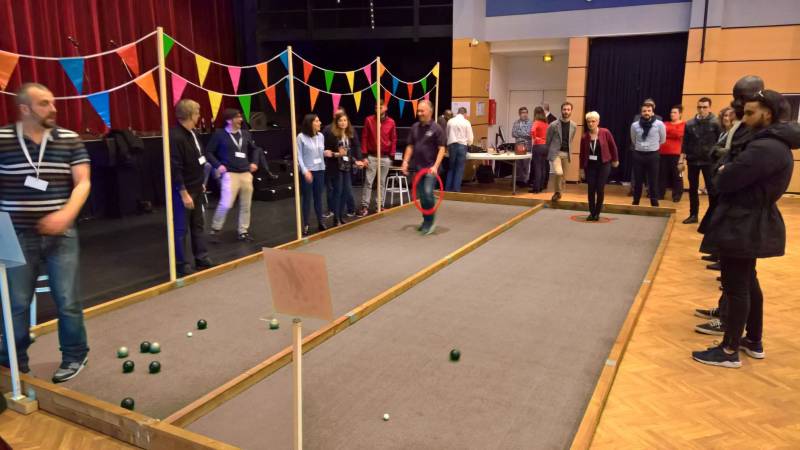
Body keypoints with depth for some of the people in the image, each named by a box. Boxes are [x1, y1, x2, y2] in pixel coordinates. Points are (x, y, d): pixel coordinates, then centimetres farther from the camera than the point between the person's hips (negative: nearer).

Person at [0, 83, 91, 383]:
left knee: (67, 300, 4)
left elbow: (82, 183, -3)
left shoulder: (70, 140, 1)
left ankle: (74, 356, 21)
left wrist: (65, 215, -19)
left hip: (61, 234, 0)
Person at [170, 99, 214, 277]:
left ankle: (202, 259, 26)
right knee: (181, 229, 2)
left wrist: (200, 184, 17)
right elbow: (175, 169, -23)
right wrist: (184, 194, -22)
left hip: (196, 189, 9)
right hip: (182, 191, -9)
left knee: (198, 225, 15)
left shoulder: (191, 133, 8)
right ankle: (181, 265, 12)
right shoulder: (176, 137, -22)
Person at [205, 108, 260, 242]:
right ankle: (215, 229, 7)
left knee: (245, 205, 8)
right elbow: (208, 152, 0)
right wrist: (218, 165, -11)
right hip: (230, 174, -5)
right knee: (226, 204, -12)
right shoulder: (220, 134, -4)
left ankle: (243, 231, 19)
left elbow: (254, 149, 25)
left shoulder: (245, 133, 9)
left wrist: (254, 162, 12)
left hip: (246, 174, 5)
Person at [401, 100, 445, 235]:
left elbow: (441, 149, -11)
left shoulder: (436, 128, -8)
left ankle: (431, 221, 0)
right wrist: (405, 161, 1)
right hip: (418, 167, 6)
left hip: (430, 167, -6)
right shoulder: (415, 127, 9)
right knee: (422, 196, 10)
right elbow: (410, 146, 13)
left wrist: (435, 166, -21)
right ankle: (426, 220, 24)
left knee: (428, 193, -16)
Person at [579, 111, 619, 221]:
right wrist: (582, 168, 4)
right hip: (590, 165, 2)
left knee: (600, 189, -2)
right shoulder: (584, 137, -4)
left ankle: (597, 213, 12)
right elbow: (582, 153, 3)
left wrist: (615, 160, 10)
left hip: (604, 164, -2)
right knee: (591, 189, 1)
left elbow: (613, 146, 2)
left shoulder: (605, 133, -10)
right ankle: (591, 212, 13)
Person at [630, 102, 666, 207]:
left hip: (653, 155, -1)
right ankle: (635, 203, 19)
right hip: (638, 155, 1)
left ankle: (654, 204, 12)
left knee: (653, 182, 3)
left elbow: (662, 140, 8)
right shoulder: (634, 125, -2)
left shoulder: (659, 124, -7)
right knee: (637, 181, 8)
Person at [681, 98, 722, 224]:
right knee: (693, 189, 10)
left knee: (711, 189, 3)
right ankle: (693, 215, 21)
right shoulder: (690, 124, 3)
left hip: (709, 161, -3)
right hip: (693, 160, 3)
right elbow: (685, 143, 6)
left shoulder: (715, 123, -5)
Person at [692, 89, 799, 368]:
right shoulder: (774, 143, 12)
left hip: (743, 227, -11)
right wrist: (728, 168, -5)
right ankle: (754, 342, 31)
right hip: (752, 225, 11)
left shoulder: (765, 148, -23)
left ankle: (729, 351, 7)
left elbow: (722, 182, -22)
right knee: (748, 283, 19)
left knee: (736, 287, -3)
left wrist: (724, 171, -2)